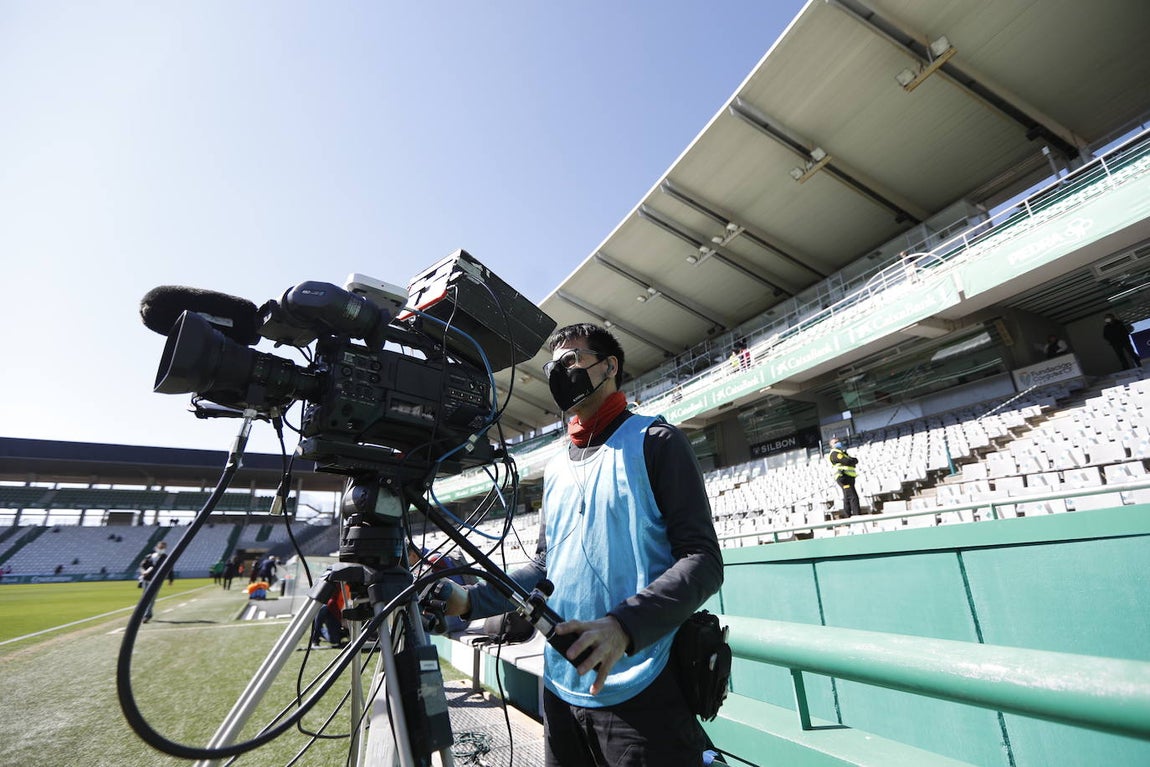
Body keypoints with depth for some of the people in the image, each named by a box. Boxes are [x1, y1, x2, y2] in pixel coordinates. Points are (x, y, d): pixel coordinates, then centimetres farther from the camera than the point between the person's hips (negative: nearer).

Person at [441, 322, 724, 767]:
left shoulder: (654, 442, -7)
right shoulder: (556, 469, 12)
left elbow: (702, 560, -14)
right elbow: (546, 566, 15)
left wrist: (624, 626, -28)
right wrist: (471, 601, 1)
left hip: (641, 693, -6)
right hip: (561, 691, 6)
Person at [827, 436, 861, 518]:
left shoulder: (842, 452, 26)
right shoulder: (834, 453, -8)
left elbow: (854, 460, 15)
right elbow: (847, 461, -19)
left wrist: (852, 460, -7)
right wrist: (854, 460, 0)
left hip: (848, 478, 11)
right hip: (844, 477, -11)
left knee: (847, 499, 13)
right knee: (853, 497, -16)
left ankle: (847, 516, 18)